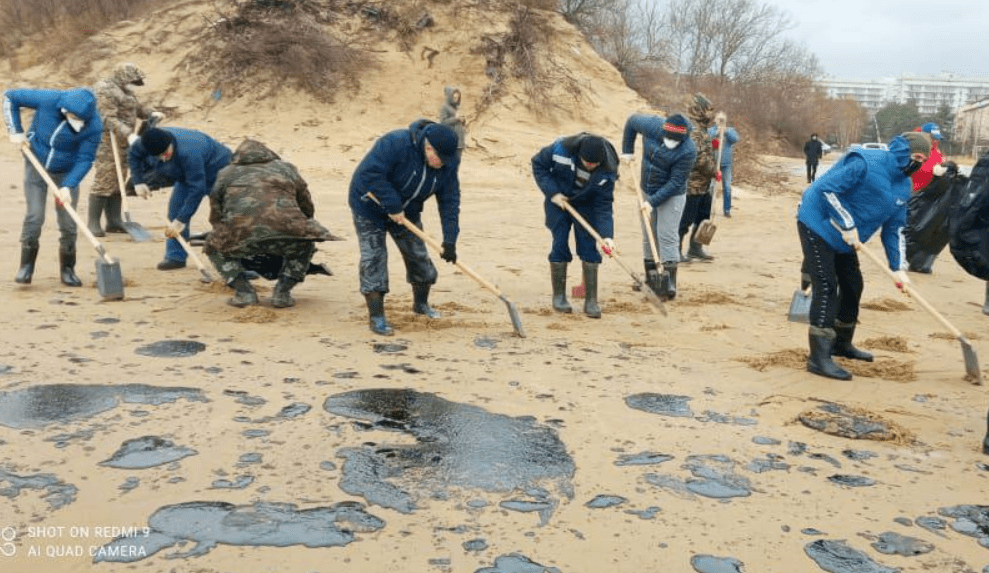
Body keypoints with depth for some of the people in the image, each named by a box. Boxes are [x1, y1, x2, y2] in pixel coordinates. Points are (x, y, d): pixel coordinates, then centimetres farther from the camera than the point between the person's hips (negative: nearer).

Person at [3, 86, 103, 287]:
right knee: (34, 216, -7)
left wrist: (68, 186, -26)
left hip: (67, 172, 0)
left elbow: (85, 159, -18)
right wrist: (15, 131, -13)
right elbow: (10, 97, -9)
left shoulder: (94, 125, -25)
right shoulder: (47, 99, -25)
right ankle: (26, 266, 8)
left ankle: (68, 269, 15)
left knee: (68, 223, -2)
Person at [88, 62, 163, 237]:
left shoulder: (125, 91, 19)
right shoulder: (105, 90, -12)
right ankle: (93, 223, -3)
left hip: (122, 143, 10)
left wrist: (152, 113, 4)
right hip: (107, 142, -10)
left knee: (117, 183, 10)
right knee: (104, 181, -9)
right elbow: (108, 119, -21)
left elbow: (138, 108, 26)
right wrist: (129, 134, -31)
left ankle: (114, 221, 16)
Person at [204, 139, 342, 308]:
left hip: (243, 236, 0)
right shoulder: (286, 168, 31)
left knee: (214, 247, 31)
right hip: (285, 231, 1)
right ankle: (282, 292, 20)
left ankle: (244, 291, 16)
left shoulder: (226, 174, 30)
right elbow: (308, 209, 36)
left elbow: (216, 217, 34)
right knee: (305, 245, 34)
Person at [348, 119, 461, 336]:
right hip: (370, 207, -5)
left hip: (406, 212, 5)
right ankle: (377, 317, -5)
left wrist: (449, 241, -20)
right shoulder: (395, 143, -33)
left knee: (418, 256, 8)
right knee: (373, 258, -10)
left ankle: (421, 303, 32)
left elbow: (450, 202, -13)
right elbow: (370, 174, -37)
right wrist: (393, 207, -35)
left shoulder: (447, 164, -15)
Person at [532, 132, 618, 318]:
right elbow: (538, 163, -12)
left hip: (586, 205, 1)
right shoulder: (562, 148, -28)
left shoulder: (607, 171, -25)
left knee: (589, 247, -5)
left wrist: (607, 235, -32)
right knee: (560, 245, -4)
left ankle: (591, 301, 1)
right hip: (558, 199, -1)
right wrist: (552, 192, -19)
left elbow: (604, 205, -21)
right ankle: (559, 296, 7)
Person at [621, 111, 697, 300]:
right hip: (647, 191, 5)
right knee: (648, 236, 12)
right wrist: (627, 150, 4)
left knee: (668, 237, -10)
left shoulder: (688, 151, -27)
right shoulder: (652, 125, -17)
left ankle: (669, 284, -5)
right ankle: (651, 278, 24)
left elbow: (675, 182, -24)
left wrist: (654, 201, -27)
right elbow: (632, 120, 4)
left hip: (672, 195, -5)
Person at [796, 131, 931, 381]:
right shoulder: (866, 162, -23)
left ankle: (841, 343, 33)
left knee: (853, 285, 13)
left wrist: (898, 267, -1)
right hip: (818, 224, -9)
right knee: (826, 287, -14)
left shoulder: (904, 186, 5)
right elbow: (828, 188, -27)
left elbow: (894, 228, 8)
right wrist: (848, 225, -25)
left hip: (844, 237, 9)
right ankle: (819, 357, -13)